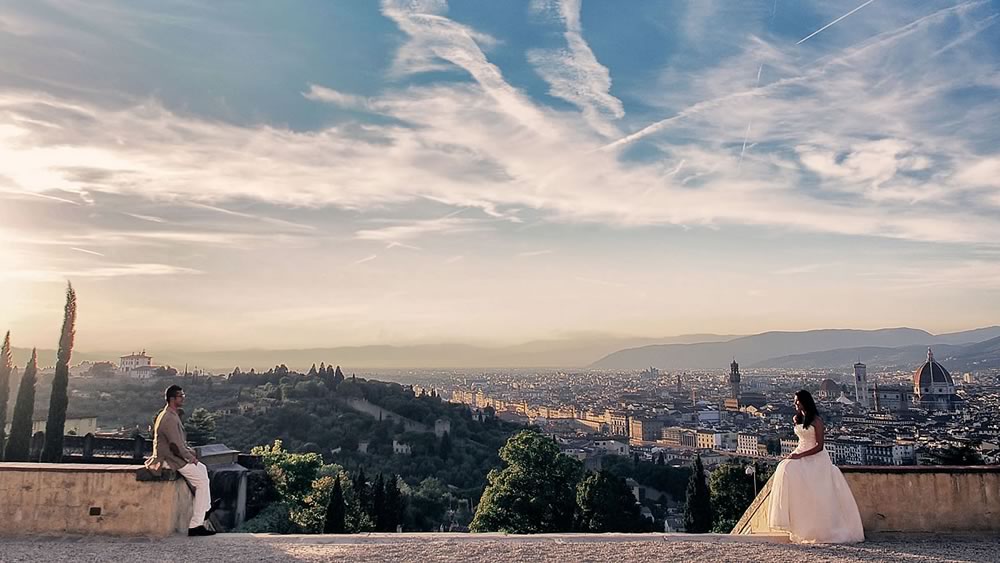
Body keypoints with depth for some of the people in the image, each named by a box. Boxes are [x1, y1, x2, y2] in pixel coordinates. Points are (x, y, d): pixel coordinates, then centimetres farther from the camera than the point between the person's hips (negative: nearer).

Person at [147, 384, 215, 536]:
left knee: (202, 468, 18)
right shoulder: (169, 418, -22)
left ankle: (205, 509, 19)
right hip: (169, 459, -10)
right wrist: (191, 458, -12)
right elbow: (177, 445, -24)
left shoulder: (172, 415, 12)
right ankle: (195, 525, -8)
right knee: (202, 481, -9)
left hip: (173, 455, 10)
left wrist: (190, 451, 10)